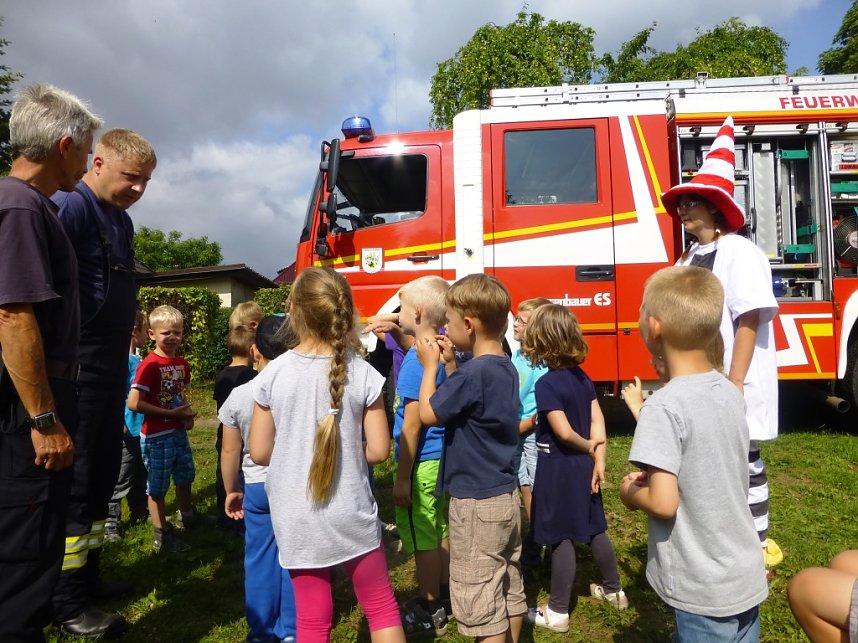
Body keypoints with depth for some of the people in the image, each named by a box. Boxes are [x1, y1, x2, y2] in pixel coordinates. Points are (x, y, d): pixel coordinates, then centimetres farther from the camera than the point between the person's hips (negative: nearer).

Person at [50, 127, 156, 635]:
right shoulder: (68, 207, -13)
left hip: (111, 366, 9)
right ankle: (67, 601, 13)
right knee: (74, 479, -1)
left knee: (104, 473, 15)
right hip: (79, 369, -9)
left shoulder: (122, 219, 15)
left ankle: (87, 574, 30)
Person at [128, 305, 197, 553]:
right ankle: (162, 535, 22)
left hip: (179, 432, 7)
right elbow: (133, 403, -23)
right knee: (157, 486, 7)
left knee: (185, 476, 22)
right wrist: (172, 413, -20)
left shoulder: (182, 364, 4)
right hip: (156, 436, -7)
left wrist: (187, 413, 0)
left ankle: (187, 519, 44)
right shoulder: (149, 365, -18)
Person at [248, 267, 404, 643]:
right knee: (382, 609, 17)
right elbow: (378, 450, -9)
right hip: (351, 515, -1)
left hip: (296, 521, 1)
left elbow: (259, 453, -5)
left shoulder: (272, 375, -10)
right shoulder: (363, 374, -11)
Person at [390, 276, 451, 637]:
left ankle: (429, 613, 20)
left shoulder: (416, 360, -21)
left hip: (422, 463, -9)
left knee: (422, 540, 5)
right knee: (440, 532, 20)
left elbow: (411, 425, -20)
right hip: (443, 458, 9)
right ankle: (443, 596, 36)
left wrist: (402, 478, -15)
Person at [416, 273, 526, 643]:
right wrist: (450, 364, 6)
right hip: (506, 495, 9)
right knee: (510, 590, 21)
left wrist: (431, 366, -5)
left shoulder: (474, 372, -23)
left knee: (479, 604, 5)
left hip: (477, 502, -9)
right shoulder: (505, 369, 5)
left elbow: (428, 414, -16)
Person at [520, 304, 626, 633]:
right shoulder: (583, 377, 1)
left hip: (557, 467, -7)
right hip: (584, 465, 7)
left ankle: (557, 612, 16)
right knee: (595, 529, 21)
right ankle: (614, 590, 39)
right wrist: (598, 459, -3)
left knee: (561, 538, 3)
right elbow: (597, 421, -2)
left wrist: (588, 446, -7)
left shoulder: (546, 383, -20)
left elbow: (564, 432, -24)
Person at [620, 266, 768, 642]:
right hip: (746, 576, 7)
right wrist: (656, 476, 8)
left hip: (704, 590, -7)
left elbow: (664, 503, -26)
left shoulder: (664, 406, -24)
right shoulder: (730, 392, -1)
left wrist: (632, 494, -7)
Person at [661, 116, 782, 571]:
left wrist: (734, 383, -22)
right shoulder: (690, 259, 10)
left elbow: (748, 322, -19)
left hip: (733, 384, -8)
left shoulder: (738, 251, -13)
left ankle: (759, 546, 24)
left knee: (745, 463, 6)